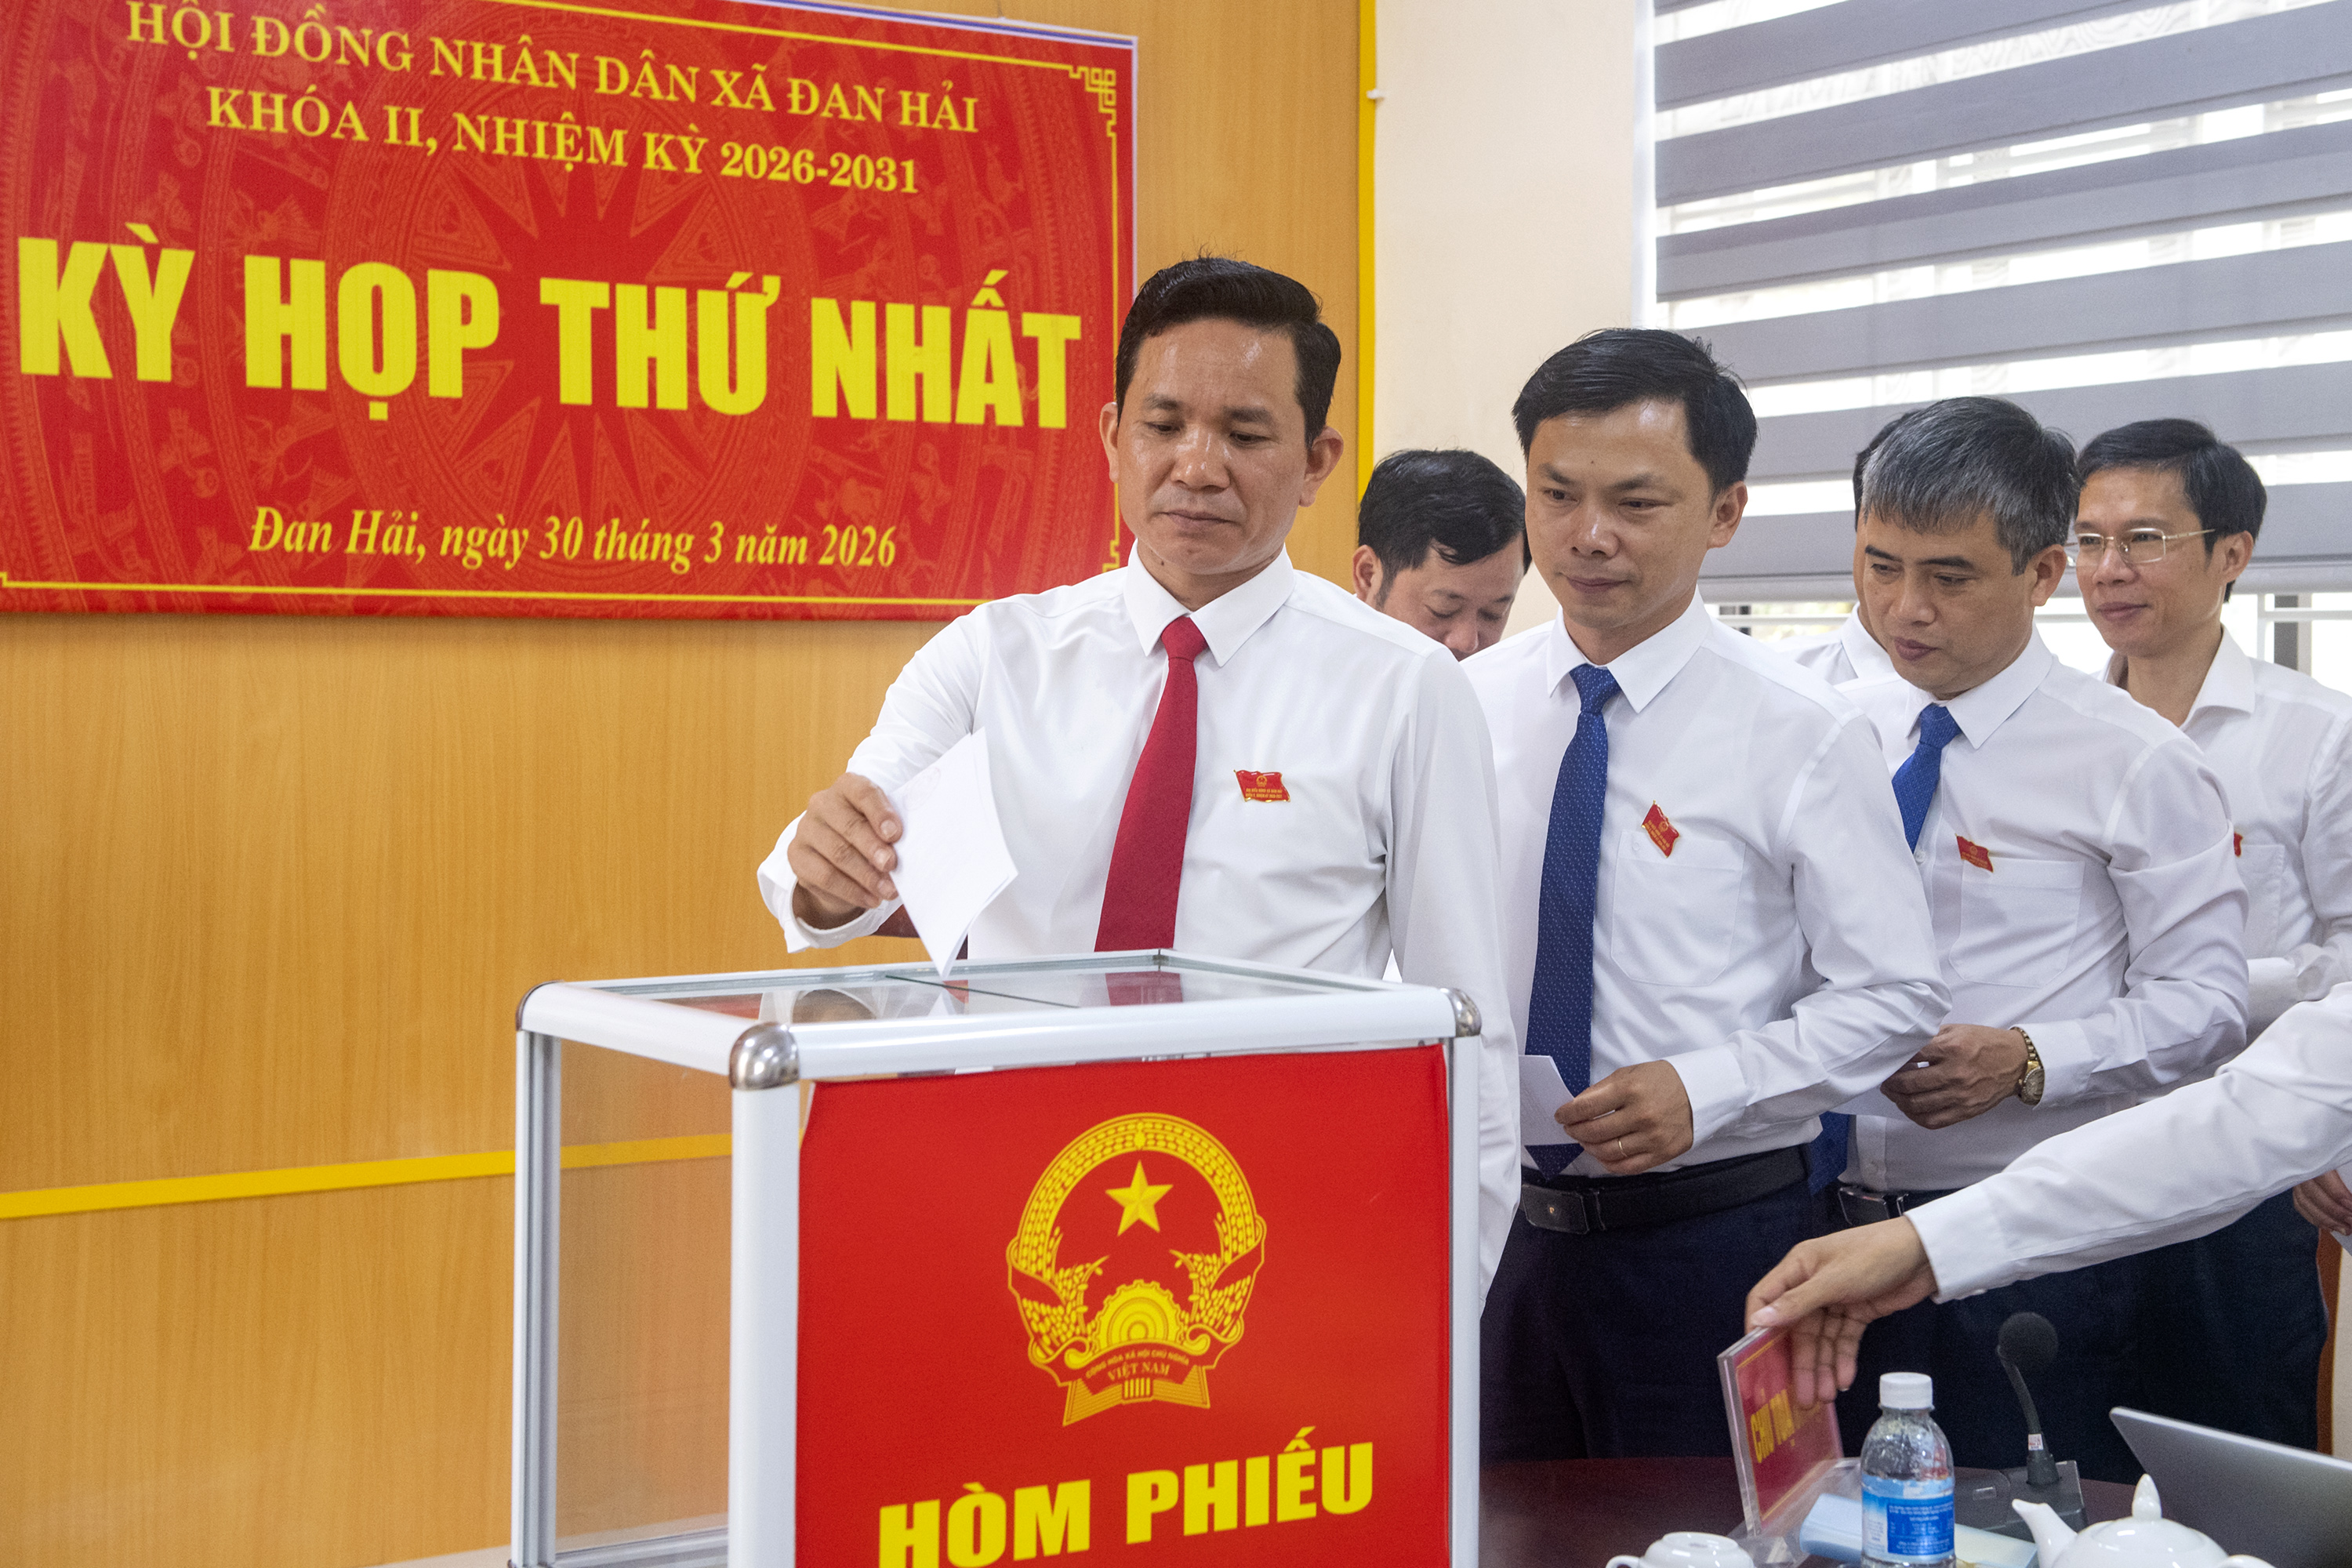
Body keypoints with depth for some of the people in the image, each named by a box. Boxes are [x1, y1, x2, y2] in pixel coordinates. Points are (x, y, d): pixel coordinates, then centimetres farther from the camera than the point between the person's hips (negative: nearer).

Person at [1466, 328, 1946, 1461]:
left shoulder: (1801, 737, -10)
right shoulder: (1469, 704, 2)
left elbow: (1892, 995, -8)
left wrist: (1702, 1088, -21)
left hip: (1712, 1237, -4)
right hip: (1500, 1226, 4)